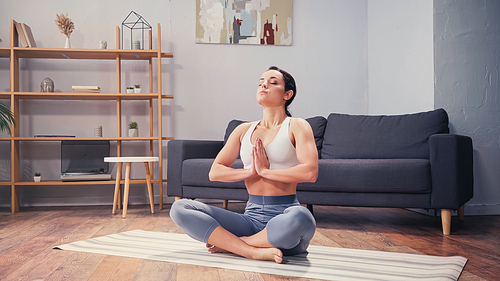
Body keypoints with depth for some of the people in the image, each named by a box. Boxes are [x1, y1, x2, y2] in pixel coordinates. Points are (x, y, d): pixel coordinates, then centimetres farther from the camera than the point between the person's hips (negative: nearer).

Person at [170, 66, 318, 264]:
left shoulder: (297, 126, 3)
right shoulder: (244, 130, 16)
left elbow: (310, 172, -14)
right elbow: (214, 172, 9)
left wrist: (265, 171, -8)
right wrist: (250, 171, -6)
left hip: (284, 214, -3)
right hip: (252, 217, 4)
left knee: (299, 218, -42)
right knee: (180, 208, -13)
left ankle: (230, 243, -15)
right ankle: (254, 251, -23)